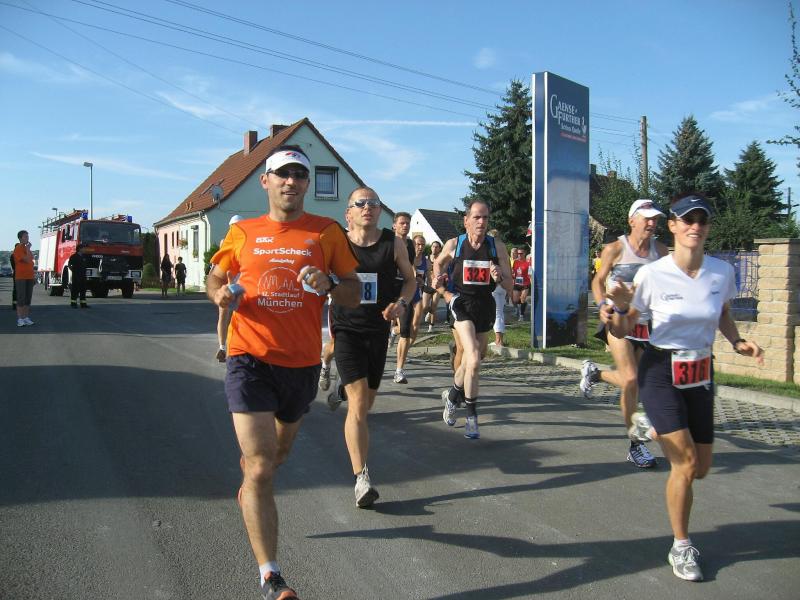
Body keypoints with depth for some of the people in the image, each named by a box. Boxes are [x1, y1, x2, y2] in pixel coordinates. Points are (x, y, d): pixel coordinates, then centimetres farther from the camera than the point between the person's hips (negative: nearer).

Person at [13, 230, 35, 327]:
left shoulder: (27, 249, 16)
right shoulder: (18, 249, -9)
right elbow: (27, 260, -19)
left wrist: (33, 277, 17)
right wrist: (28, 249, -9)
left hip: (29, 277, 7)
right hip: (21, 277, -7)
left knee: (28, 298, 7)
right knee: (21, 298, -7)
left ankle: (26, 318, 12)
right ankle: (20, 320, -5)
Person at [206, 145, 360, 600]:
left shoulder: (327, 231, 1)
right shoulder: (242, 232, 3)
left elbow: (355, 296, 2)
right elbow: (215, 278, 16)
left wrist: (330, 284, -20)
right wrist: (222, 294, -7)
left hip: (303, 362, 2)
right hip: (251, 359, -2)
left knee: (280, 450, 25)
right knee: (261, 467, -10)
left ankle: (251, 484, 61)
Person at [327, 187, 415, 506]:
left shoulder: (393, 243, -1)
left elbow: (410, 279, 10)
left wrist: (402, 302, -8)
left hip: (379, 330, 3)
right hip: (347, 329, -3)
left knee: (366, 403, 17)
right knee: (358, 405, -14)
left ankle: (343, 389, 54)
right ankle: (362, 478, -12)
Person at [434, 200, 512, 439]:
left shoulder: (497, 247, -3)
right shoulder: (453, 244, -5)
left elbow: (509, 287, -1)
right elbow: (438, 264, 16)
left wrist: (499, 278, -22)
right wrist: (443, 291, 4)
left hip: (485, 305, 3)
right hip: (461, 303, -3)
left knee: (470, 361, 16)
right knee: (474, 360, -19)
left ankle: (453, 395, 44)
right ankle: (471, 417, -8)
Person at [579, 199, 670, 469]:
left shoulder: (660, 250, 5)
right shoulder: (615, 249, -7)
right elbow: (598, 280, 1)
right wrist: (602, 305, -16)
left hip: (648, 322, 5)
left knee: (634, 381, 9)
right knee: (631, 380, -12)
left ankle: (594, 373, 40)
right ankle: (636, 445, 4)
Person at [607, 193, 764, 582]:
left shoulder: (722, 272, -5)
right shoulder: (651, 274, -14)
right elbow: (623, 330, -7)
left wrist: (738, 341, -4)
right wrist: (620, 306, -28)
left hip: (701, 374, 5)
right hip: (660, 372, -4)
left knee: (700, 469, 11)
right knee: (686, 464, -13)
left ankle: (651, 429, 41)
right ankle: (681, 547, 10)